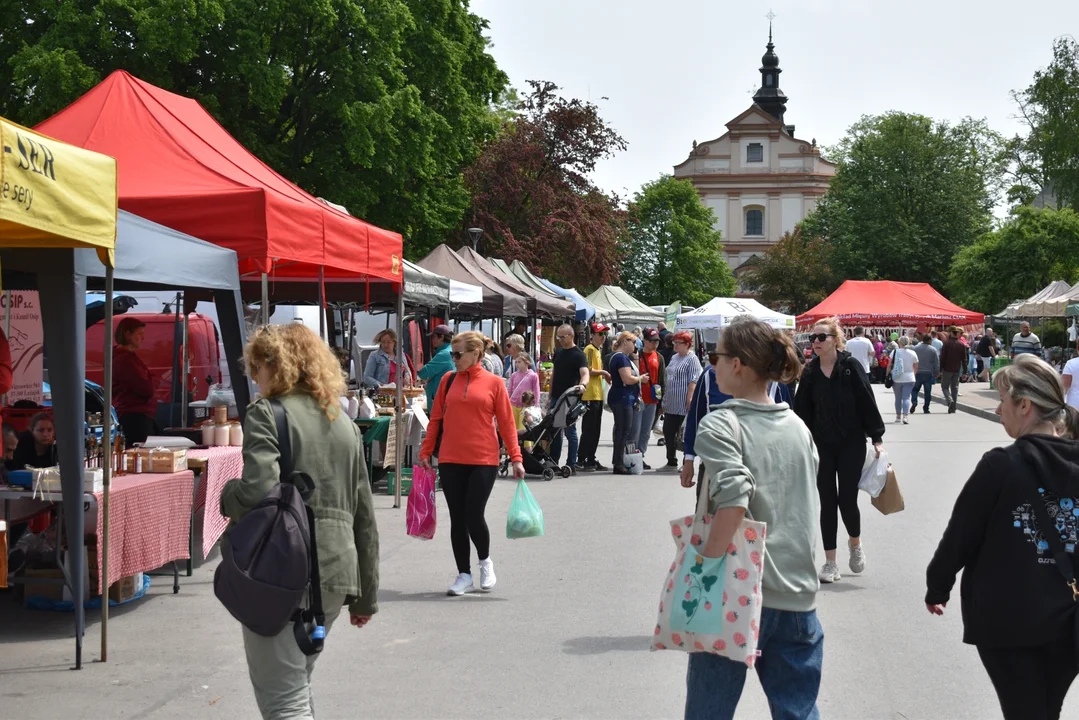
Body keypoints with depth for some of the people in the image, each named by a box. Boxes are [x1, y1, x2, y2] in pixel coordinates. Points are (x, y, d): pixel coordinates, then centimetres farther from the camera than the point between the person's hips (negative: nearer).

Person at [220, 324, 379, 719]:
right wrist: (366, 595, 19)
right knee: (296, 685, 24)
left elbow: (259, 492, -23)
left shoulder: (266, 414, -7)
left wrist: (227, 497, 0)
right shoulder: (344, 423, 13)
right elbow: (364, 516, 14)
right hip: (336, 574, 7)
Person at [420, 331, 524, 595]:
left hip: (483, 461, -3)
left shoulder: (494, 383, -1)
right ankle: (464, 576, 18)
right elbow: (436, 419, 9)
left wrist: (516, 458, -5)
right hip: (450, 461, 3)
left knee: (474, 516, -6)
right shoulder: (448, 380, 6)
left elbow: (506, 423, -1)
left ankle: (485, 561, 23)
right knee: (457, 519, 6)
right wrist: (426, 452, 7)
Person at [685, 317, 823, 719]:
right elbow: (810, 507, 14)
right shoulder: (798, 427, 8)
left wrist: (704, 565, -17)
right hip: (797, 595, 5)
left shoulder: (721, 426, -11)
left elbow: (733, 503, -25)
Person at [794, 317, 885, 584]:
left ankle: (855, 542, 30)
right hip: (822, 445, 3)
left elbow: (867, 402, -7)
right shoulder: (810, 372, 0)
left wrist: (877, 438, -9)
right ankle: (830, 562, 13)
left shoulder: (850, 366, -9)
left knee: (847, 500, -2)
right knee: (827, 502, 5)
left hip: (851, 444, -3)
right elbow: (802, 410, 4)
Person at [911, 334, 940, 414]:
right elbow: (937, 364, -2)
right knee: (928, 391, 8)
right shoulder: (933, 350, -3)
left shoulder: (915, 348, 0)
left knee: (915, 389, 12)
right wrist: (935, 374, 5)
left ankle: (914, 402, -13)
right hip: (928, 374, -1)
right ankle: (926, 408, 9)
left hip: (917, 373, 1)